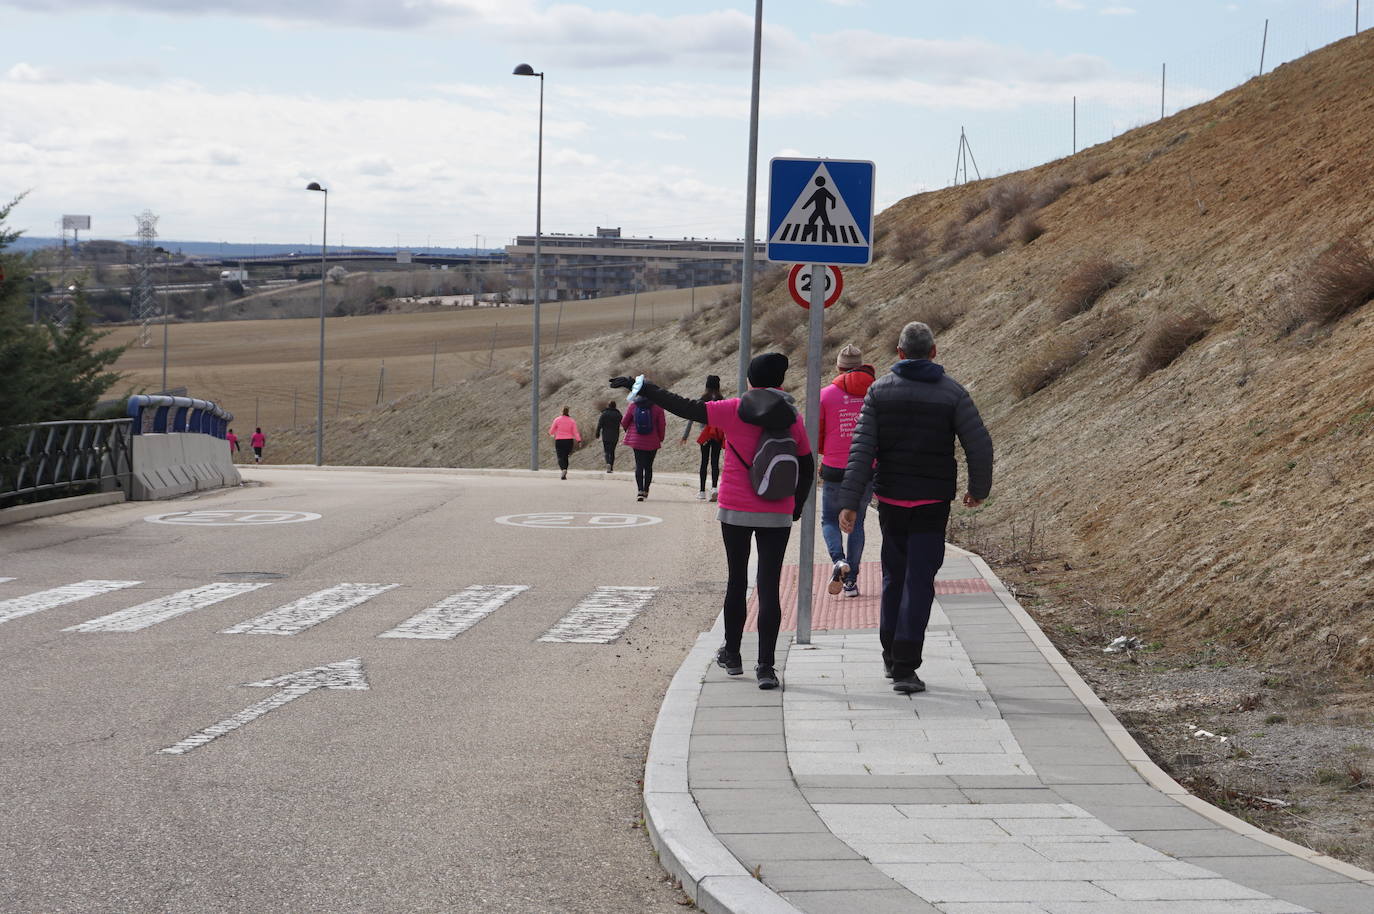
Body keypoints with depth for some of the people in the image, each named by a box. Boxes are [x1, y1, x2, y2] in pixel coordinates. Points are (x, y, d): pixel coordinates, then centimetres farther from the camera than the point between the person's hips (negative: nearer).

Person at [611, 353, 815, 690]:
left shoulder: (734, 410, -5)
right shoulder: (791, 419, 1)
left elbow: (684, 407, -5)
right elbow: (807, 469, 6)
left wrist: (640, 387, 3)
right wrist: (795, 508, 18)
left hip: (735, 512, 0)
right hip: (777, 516, 0)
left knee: (737, 580, 15)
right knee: (769, 587, -1)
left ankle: (732, 654, 26)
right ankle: (766, 666, -6)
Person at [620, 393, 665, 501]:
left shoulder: (633, 406, -4)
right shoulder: (657, 407, -8)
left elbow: (624, 422, 5)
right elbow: (662, 425, -6)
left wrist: (628, 430, 27)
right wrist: (661, 438, 11)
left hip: (636, 441, 1)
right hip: (652, 442, -1)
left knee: (639, 466, 2)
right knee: (648, 466, 12)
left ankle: (640, 490, -14)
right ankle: (646, 490, 17)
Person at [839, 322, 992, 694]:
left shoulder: (879, 390, 0)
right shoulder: (952, 393, -4)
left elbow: (861, 450, -7)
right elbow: (979, 445, -8)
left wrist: (849, 502, -8)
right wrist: (978, 490, 8)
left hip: (891, 498, 2)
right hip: (933, 501, -2)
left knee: (894, 575, 19)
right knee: (919, 581, -2)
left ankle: (891, 653, 27)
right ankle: (905, 667, -8)